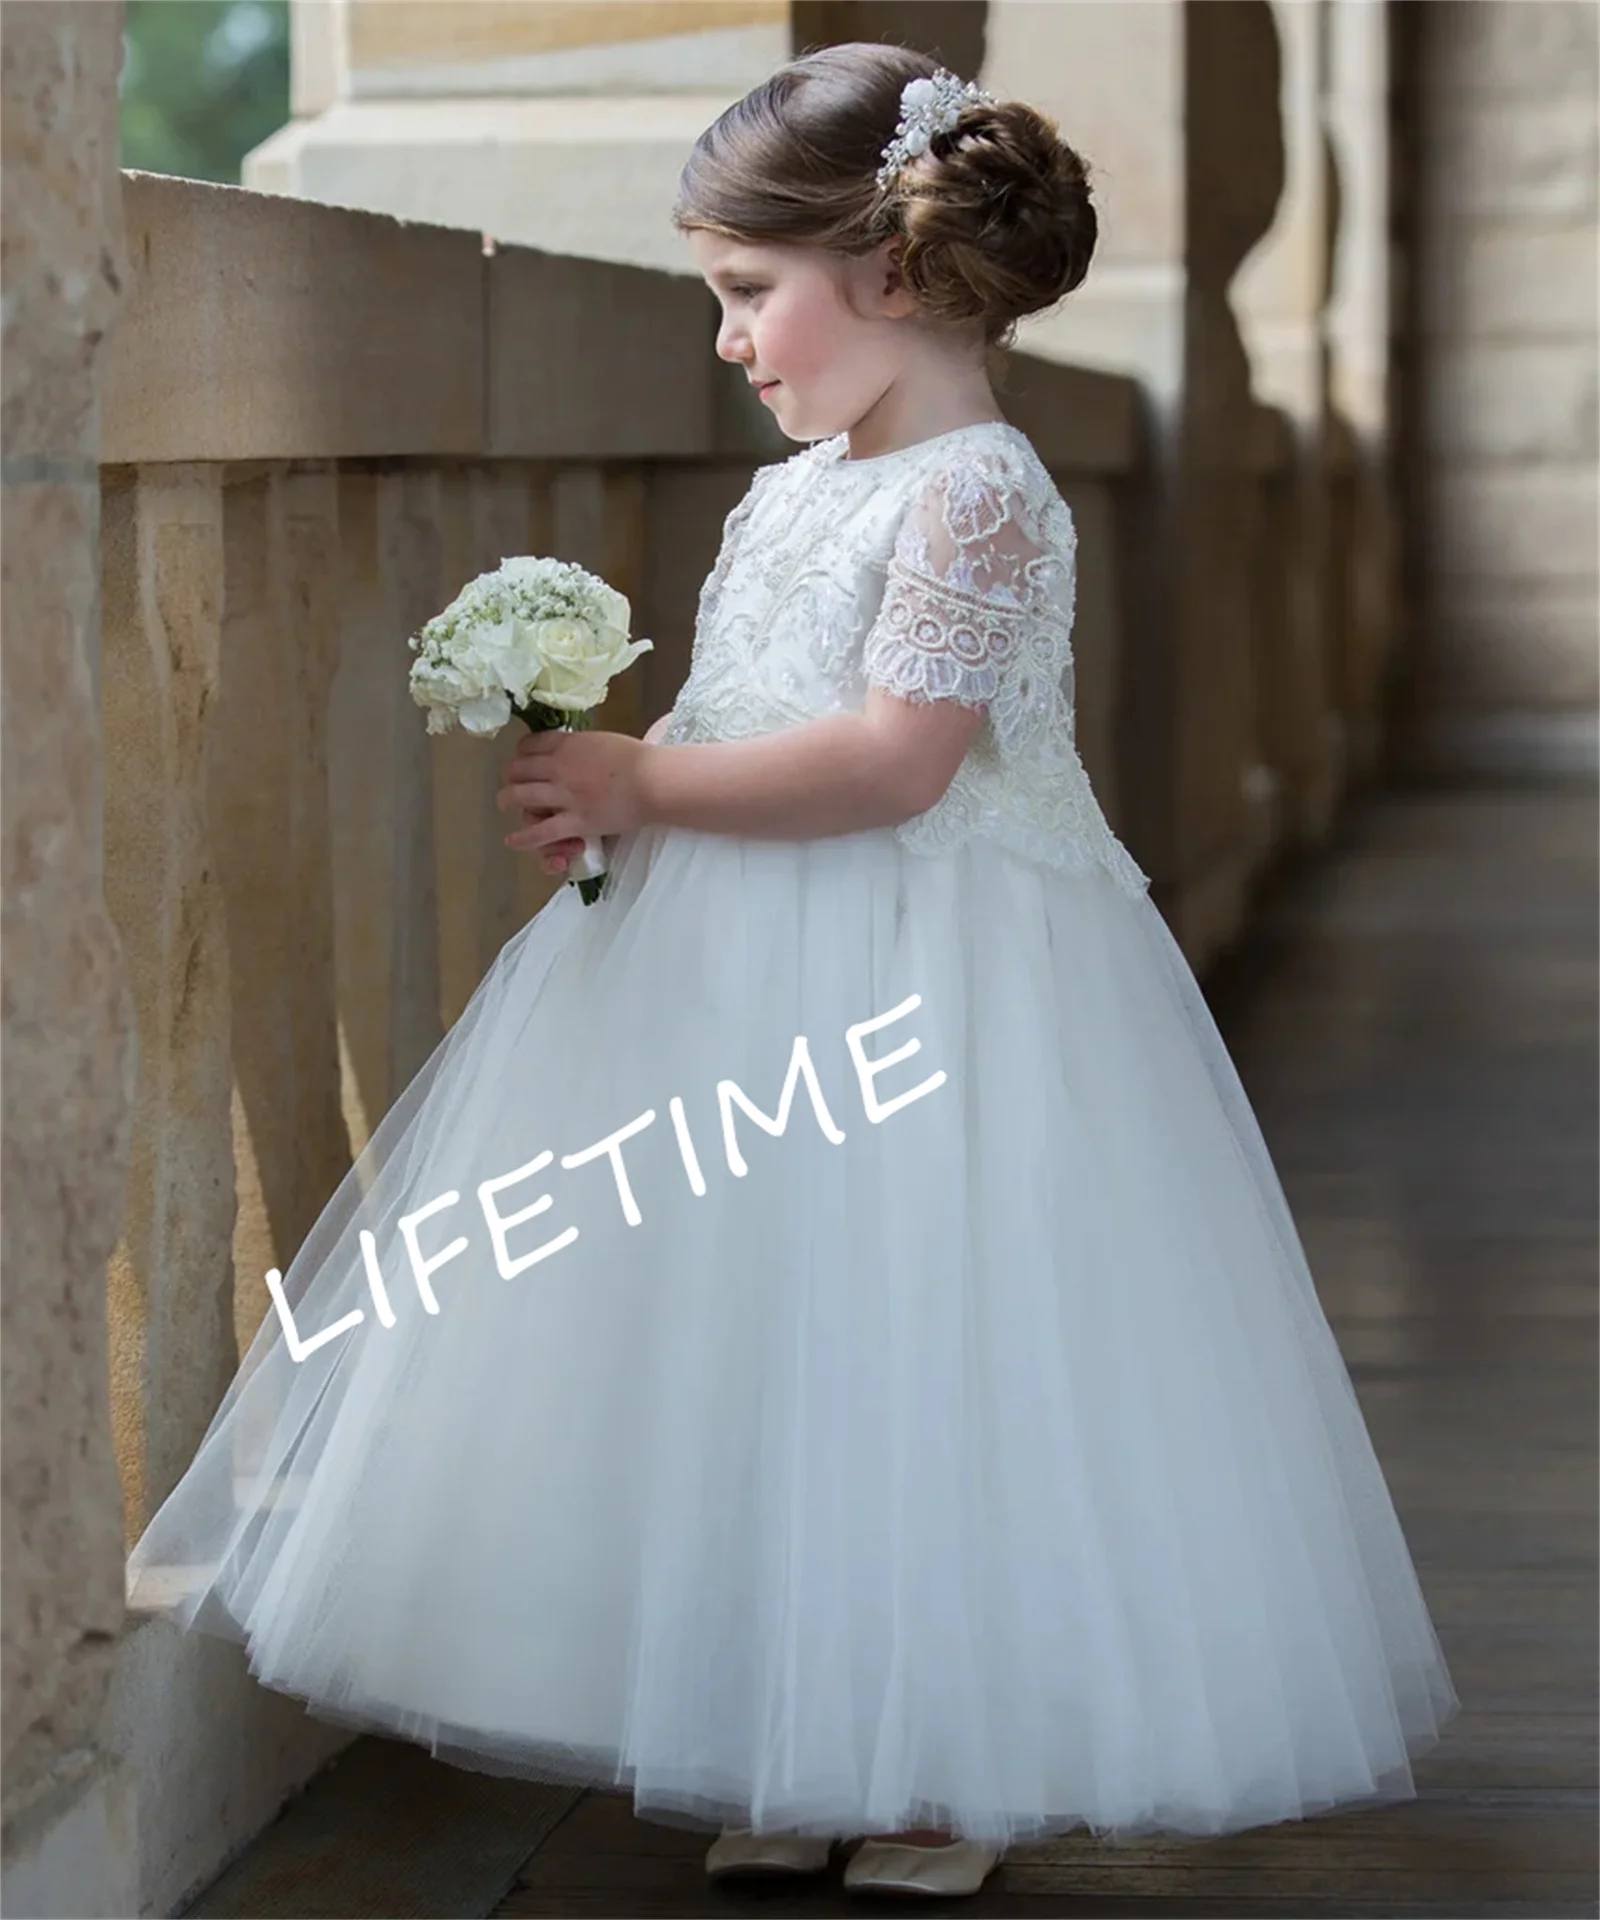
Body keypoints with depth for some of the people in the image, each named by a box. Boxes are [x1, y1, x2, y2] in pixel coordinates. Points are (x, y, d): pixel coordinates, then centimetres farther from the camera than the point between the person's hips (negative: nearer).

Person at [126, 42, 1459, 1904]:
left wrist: (646, 786, -17)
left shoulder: (977, 497, -14)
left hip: (931, 989, -9)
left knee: (919, 1365, -2)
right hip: (752, 981, 9)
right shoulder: (793, 492, 13)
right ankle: (797, 1762, 20)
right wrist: (606, 766, 2)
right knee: (761, 1364, 10)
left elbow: (893, 761, -23)